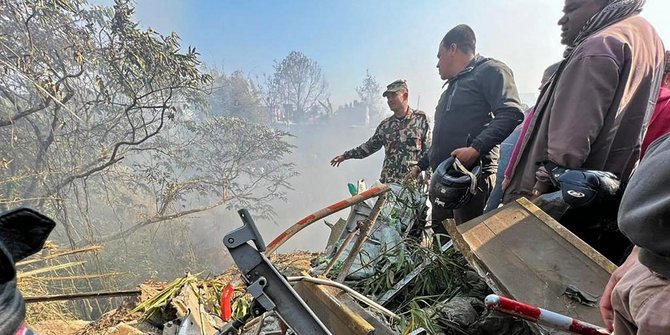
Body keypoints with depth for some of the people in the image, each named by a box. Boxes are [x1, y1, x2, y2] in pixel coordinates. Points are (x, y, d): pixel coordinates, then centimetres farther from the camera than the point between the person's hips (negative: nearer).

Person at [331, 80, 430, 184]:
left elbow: (429, 150, 0)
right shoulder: (385, 124, 12)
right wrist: (345, 156, 18)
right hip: (387, 181, 4)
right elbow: (370, 146, 19)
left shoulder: (420, 118, 1)